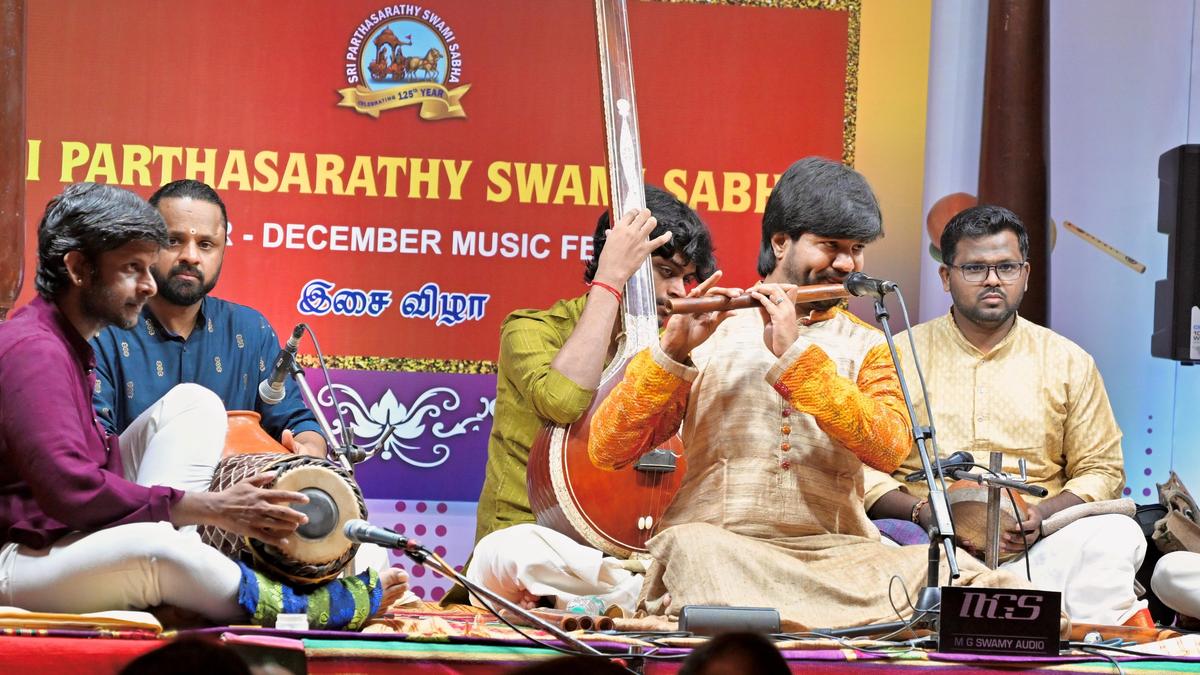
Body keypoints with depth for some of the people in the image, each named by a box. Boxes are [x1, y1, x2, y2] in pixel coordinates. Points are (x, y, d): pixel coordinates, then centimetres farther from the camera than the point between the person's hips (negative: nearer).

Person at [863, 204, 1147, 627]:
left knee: (1118, 535, -31)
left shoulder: (1068, 362, 16)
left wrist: (1043, 514, -8)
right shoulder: (901, 356, 11)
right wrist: (924, 512, -13)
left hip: (1035, 545, 0)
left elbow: (1101, 470, 14)